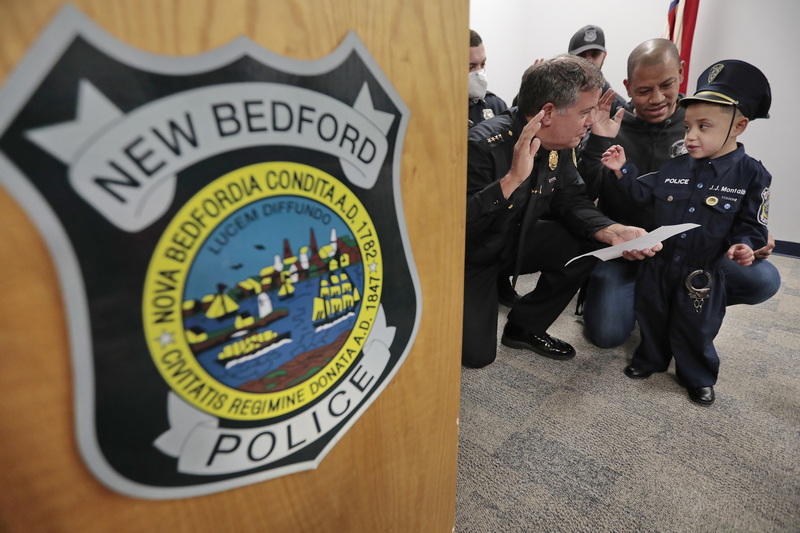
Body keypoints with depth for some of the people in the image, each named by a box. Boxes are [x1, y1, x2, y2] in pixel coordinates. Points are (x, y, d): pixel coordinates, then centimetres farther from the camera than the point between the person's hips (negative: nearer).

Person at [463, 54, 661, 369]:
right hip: (468, 259, -7)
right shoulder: (483, 146, -29)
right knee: (477, 354, -12)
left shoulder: (561, 145, -5)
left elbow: (571, 202, 0)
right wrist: (512, 179, -44)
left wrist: (612, 231, -18)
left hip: (514, 243, 7)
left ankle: (524, 327, 6)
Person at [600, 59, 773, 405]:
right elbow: (643, 193, 6)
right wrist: (622, 170, -6)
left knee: (695, 329, 12)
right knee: (651, 316, 18)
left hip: (701, 274, -3)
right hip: (658, 263, 3)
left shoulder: (751, 175, -9)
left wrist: (744, 245, -25)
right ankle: (649, 359, 40)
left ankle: (698, 378, 35)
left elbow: (751, 224, -6)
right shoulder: (675, 167, -1)